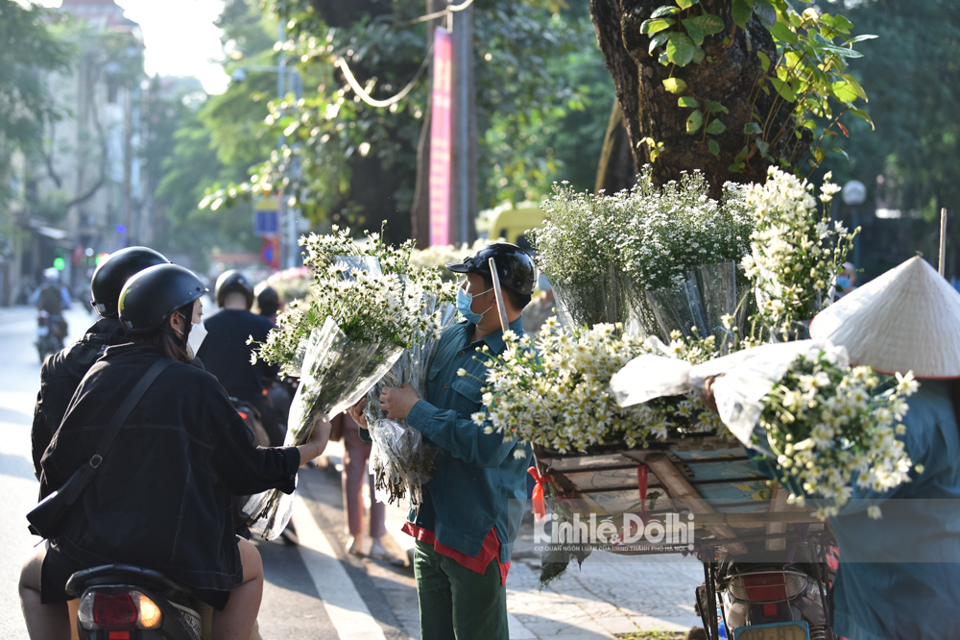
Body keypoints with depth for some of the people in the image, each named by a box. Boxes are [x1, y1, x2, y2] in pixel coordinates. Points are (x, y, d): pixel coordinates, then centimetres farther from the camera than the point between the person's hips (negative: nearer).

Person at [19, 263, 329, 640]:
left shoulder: (97, 377, 4)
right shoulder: (197, 386, -5)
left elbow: (58, 459, 8)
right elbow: (245, 471, 0)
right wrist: (311, 450, 15)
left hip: (91, 550, 2)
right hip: (181, 556, -2)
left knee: (33, 579, 32)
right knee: (249, 566, 28)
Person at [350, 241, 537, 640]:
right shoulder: (453, 339, 8)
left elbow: (489, 445, -28)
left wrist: (415, 410, -21)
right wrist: (376, 412, 7)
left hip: (477, 531, -8)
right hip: (430, 521, 8)